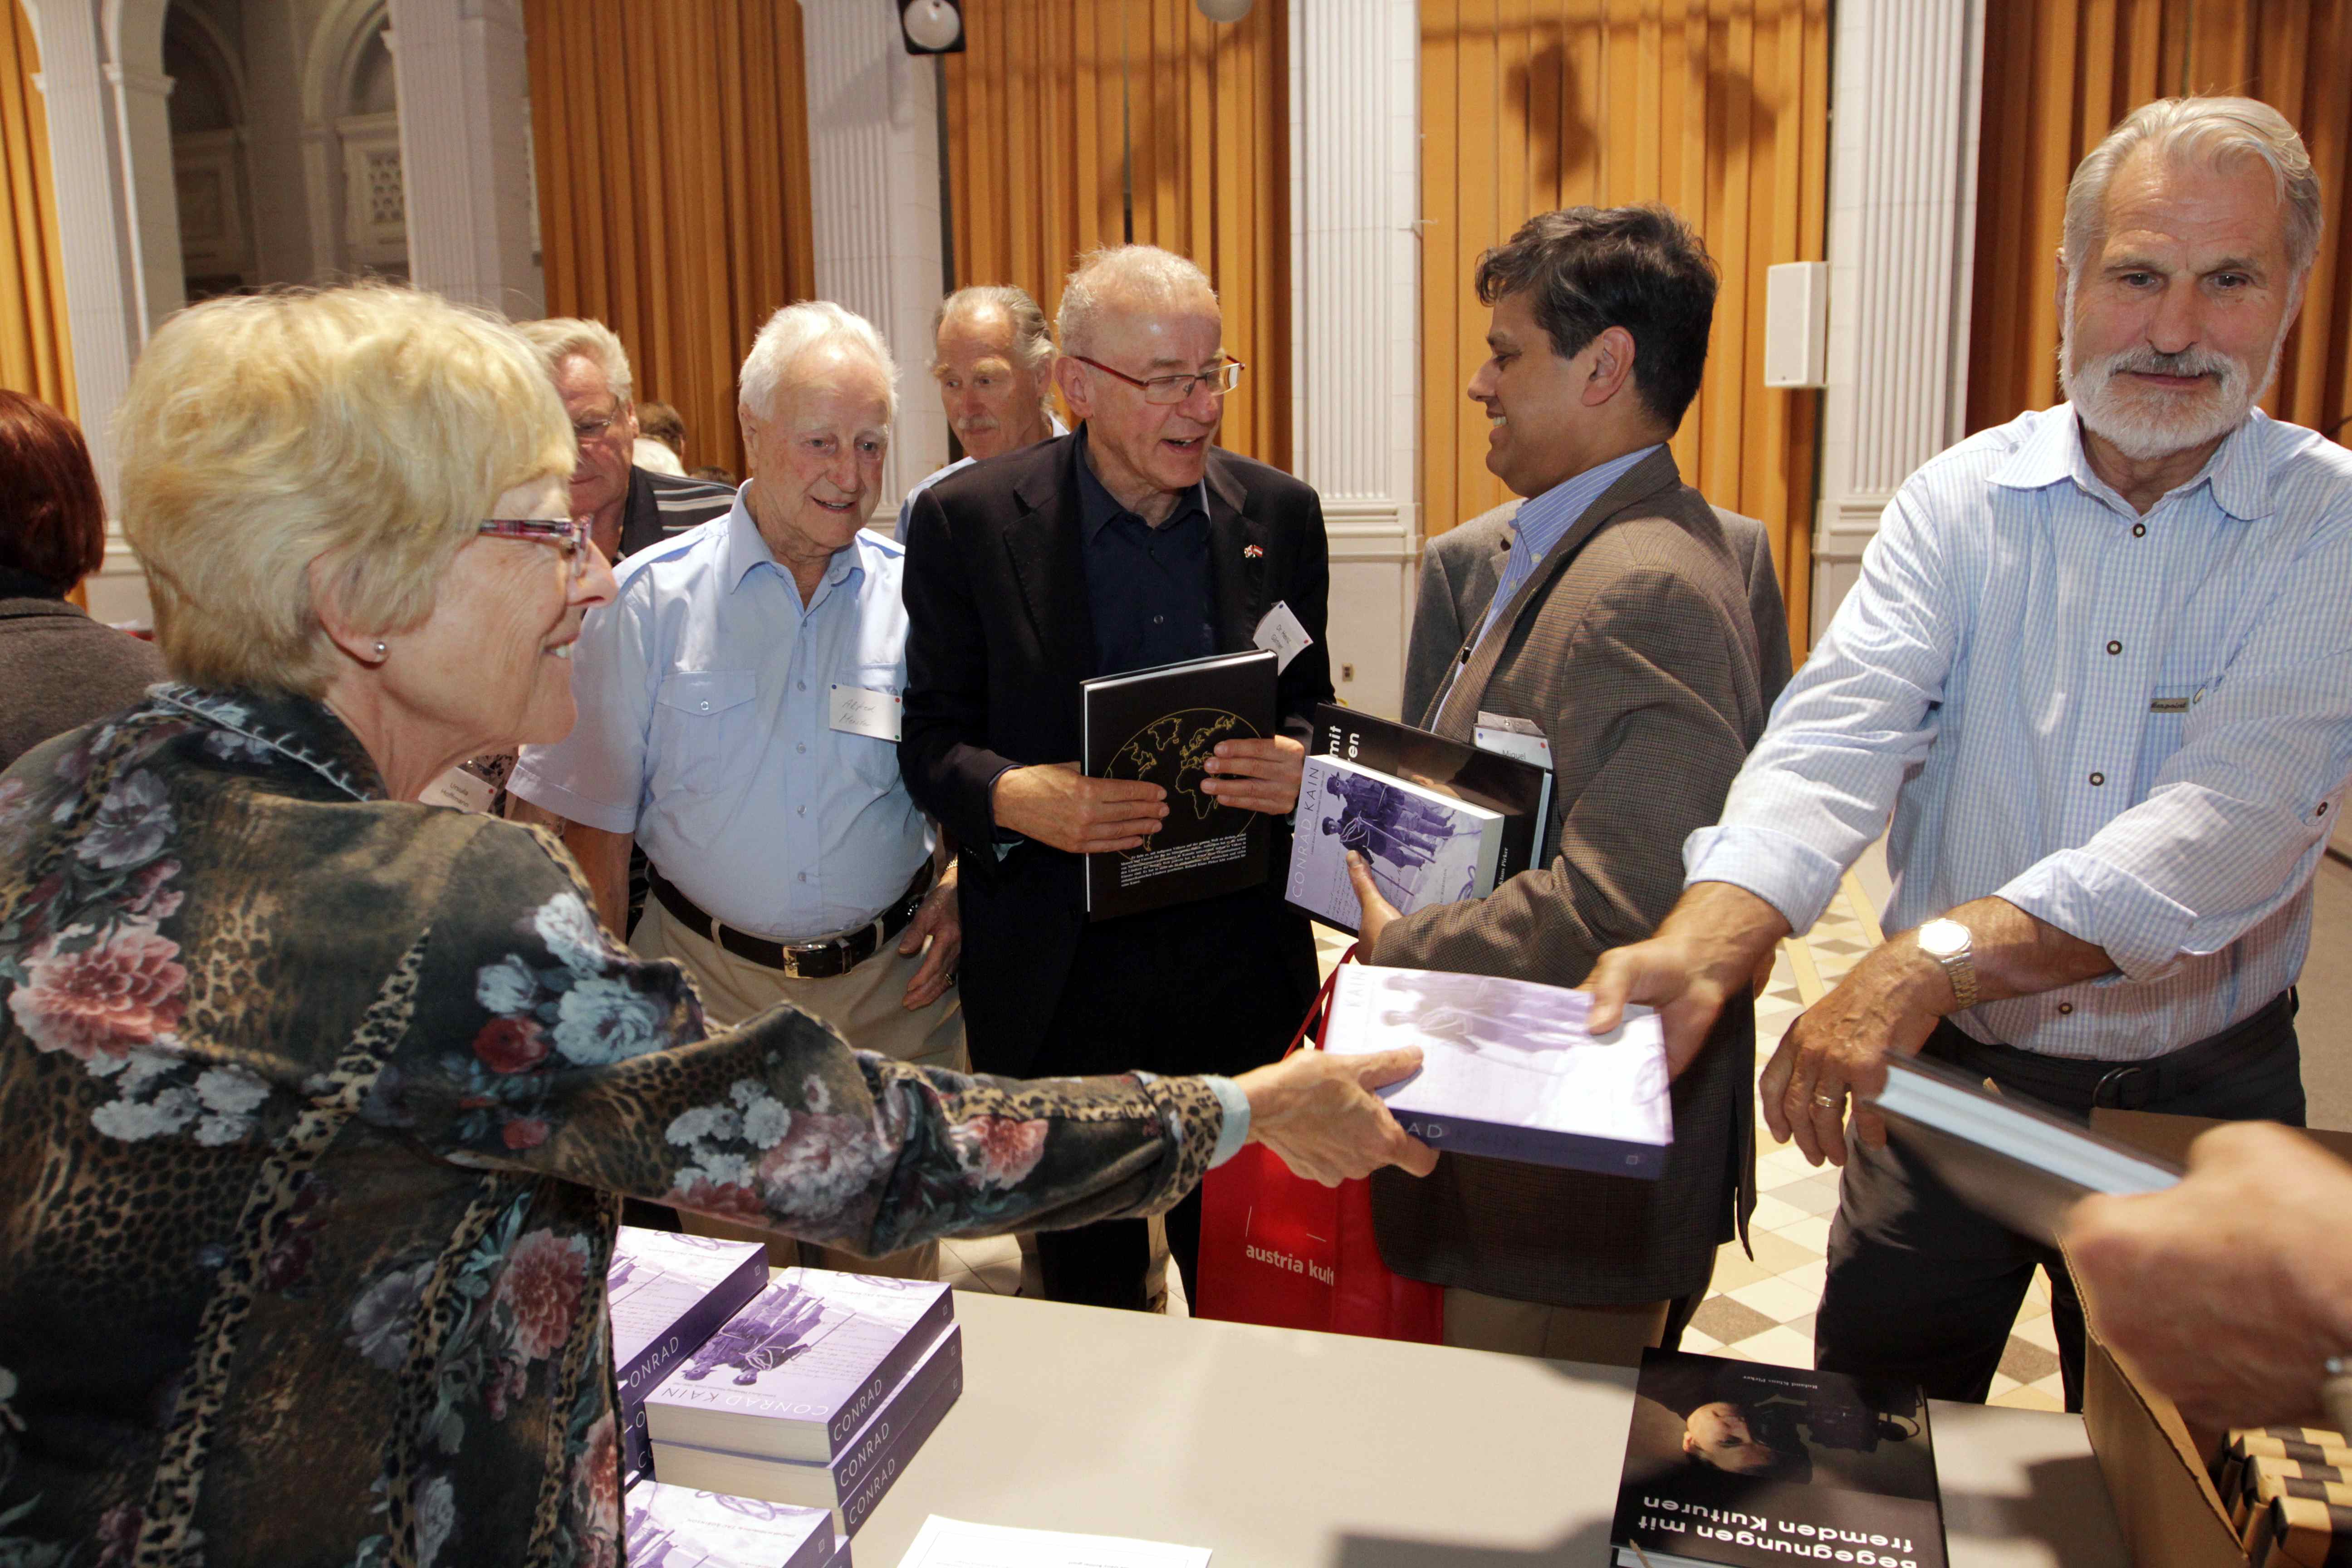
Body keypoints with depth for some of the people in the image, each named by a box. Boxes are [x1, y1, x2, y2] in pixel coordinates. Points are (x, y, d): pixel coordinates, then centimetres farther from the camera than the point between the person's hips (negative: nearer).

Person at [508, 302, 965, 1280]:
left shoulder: (918, 596, 0)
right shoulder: (651, 596, -4)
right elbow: (594, 809, 1)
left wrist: (957, 887, -6)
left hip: (888, 984, 1)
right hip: (707, 986, -1)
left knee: (892, 1267, 13)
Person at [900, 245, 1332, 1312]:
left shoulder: (1280, 514, 3)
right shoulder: (967, 520, -5)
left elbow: (1310, 706, 11)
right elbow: (931, 742, -3)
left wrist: (1296, 762, -13)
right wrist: (1013, 795, -24)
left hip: (1237, 955, 2)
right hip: (1060, 972, -2)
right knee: (1085, 1283, 15)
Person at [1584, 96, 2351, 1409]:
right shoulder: (1963, 503, -5)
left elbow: (2234, 816, -25)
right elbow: (1836, 738, -20)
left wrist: (1940, 954, -39)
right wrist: (1704, 946, -39)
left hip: (2199, 1099, 0)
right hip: (1941, 1070, 1)